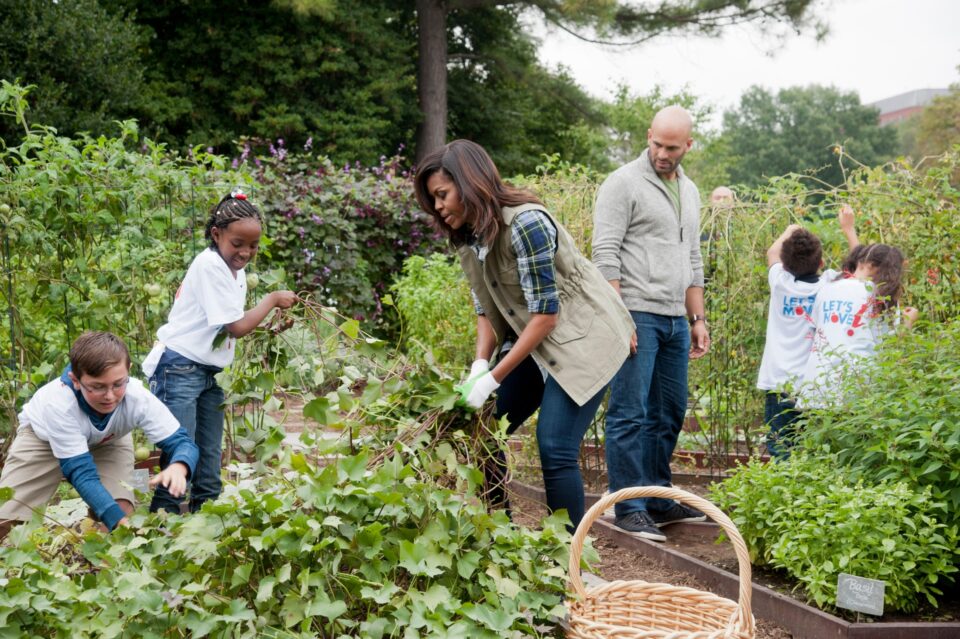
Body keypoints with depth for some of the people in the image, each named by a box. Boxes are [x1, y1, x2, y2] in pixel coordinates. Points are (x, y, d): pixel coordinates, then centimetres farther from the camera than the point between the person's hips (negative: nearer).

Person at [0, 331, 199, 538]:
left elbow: (182, 442, -33)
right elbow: (82, 473, -42)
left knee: (121, 512, -20)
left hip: (107, 441, 2)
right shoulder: (58, 403, -44)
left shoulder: (139, 398, -38)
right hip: (43, 437, -2)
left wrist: (178, 467, -59)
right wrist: (120, 521, -57)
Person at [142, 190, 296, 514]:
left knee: (210, 463, 11)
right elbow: (235, 327, -17)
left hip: (209, 374, 9)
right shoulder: (210, 265, -17)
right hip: (179, 369, -9)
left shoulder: (236, 271, 12)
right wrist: (272, 299, -8)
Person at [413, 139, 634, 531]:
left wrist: (493, 378, -22)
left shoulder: (526, 223, -24)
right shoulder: (468, 237, 1)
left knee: (555, 448, -16)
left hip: (582, 337, -8)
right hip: (533, 340, 9)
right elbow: (486, 308, 7)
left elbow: (545, 313, -23)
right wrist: (479, 365, -12)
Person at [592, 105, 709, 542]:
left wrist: (697, 319, 17)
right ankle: (630, 508, -3)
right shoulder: (624, 183, -5)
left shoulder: (689, 192, 18)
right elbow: (606, 255, -11)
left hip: (675, 320, 8)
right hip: (636, 314, -7)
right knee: (629, 414, -6)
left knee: (669, 415, 11)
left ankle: (658, 499, 20)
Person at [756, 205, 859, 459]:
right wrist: (848, 229, 28)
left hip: (778, 383, 1)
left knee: (780, 454, -1)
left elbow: (772, 253, 24)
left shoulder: (780, 282, 0)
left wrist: (790, 231, 41)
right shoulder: (829, 285, -3)